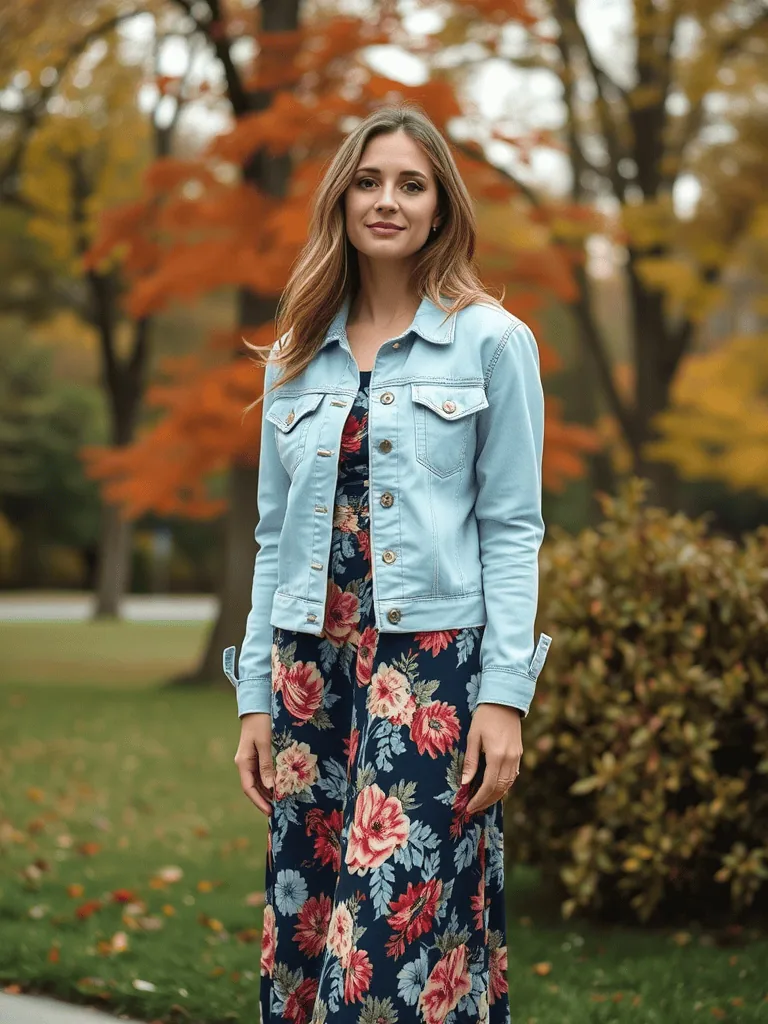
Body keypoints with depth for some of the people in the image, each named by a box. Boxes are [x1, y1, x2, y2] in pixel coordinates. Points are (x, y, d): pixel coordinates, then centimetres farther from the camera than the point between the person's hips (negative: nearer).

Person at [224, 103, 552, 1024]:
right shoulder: (295, 355, 12)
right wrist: (255, 695, 8)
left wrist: (505, 694, -9)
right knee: (302, 927, 5)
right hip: (313, 660, 4)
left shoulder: (493, 342, 0)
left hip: (431, 658, -4)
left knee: (397, 941, -10)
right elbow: (276, 536, 12)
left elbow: (511, 528, -2)